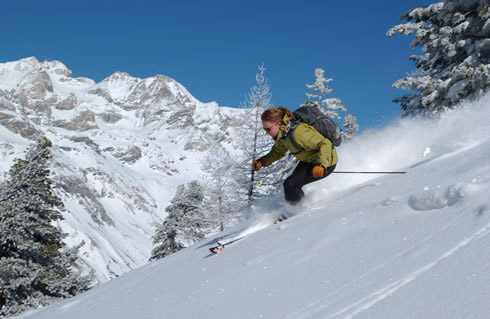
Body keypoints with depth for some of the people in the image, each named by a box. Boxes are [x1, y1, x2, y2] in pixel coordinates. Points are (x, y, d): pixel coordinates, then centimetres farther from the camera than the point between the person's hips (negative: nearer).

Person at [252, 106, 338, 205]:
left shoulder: (297, 134, -34)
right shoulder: (282, 134, -6)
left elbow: (325, 143, -31)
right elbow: (278, 151, 12)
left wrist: (321, 164, -44)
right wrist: (262, 161, -4)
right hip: (308, 160, 9)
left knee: (290, 184, -15)